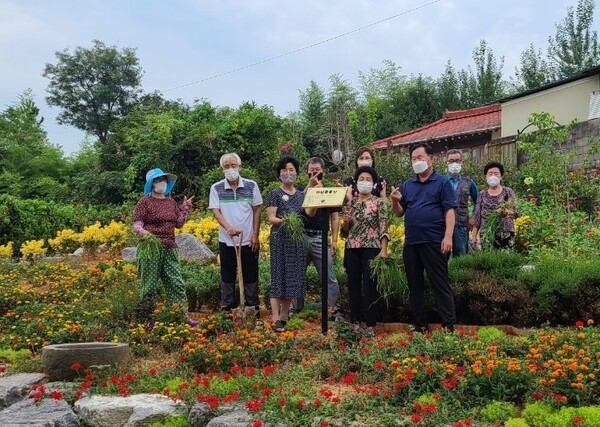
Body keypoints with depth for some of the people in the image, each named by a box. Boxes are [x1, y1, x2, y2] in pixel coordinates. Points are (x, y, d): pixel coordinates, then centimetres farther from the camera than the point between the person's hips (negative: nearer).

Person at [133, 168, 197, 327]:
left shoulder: (171, 201, 15)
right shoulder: (145, 202, -2)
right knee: (150, 284, 0)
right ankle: (148, 317, 10)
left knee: (176, 282, 4)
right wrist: (142, 231, -27)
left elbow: (178, 224, 19)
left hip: (170, 248, 5)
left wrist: (185, 208, 9)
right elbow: (137, 224, -6)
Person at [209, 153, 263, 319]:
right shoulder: (216, 188, -2)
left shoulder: (251, 185, -1)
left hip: (248, 240, 0)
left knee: (251, 276, 6)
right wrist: (228, 227, -26)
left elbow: (257, 211, 2)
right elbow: (216, 211, -8)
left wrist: (255, 235, -2)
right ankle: (227, 308, 19)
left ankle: (253, 308, 17)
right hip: (226, 241, 0)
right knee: (227, 276, 9)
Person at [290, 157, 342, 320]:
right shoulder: (301, 190, 9)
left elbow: (335, 218, 7)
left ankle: (335, 309, 2)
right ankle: (296, 308, 20)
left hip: (321, 238, -1)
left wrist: (334, 240, -1)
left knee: (328, 276, -3)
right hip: (301, 236, 1)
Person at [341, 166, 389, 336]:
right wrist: (345, 221, -8)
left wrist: (384, 250, -15)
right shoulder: (350, 203, 12)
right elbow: (345, 230, 14)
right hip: (352, 248, 4)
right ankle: (355, 321, 14)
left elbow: (384, 228, -5)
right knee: (353, 285, 6)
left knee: (370, 286, -4)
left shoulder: (379, 202, 1)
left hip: (371, 247, -4)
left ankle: (370, 324, 1)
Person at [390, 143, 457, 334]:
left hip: (434, 241, -6)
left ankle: (449, 325, -1)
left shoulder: (442, 182, 1)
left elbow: (449, 211, -6)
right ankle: (420, 325, 18)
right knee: (415, 285, 9)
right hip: (411, 242, 6)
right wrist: (395, 201, -5)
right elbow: (399, 213, 17)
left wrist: (448, 236, -16)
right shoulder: (407, 185, 16)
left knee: (440, 284, -4)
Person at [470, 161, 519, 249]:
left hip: (505, 234, -1)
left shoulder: (508, 192, 5)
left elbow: (516, 212, 2)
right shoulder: (482, 195, 10)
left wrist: (506, 212, -20)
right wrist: (474, 236, 3)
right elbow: (477, 217, 9)